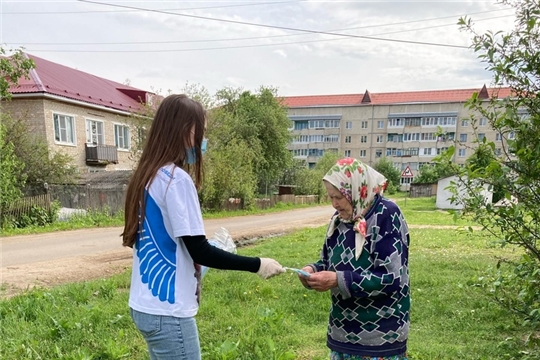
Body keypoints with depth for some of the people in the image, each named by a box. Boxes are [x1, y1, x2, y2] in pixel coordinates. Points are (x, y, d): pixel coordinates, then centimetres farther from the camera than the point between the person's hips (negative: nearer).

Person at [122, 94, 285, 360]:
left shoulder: (147, 176, 7)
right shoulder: (177, 179, -19)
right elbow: (198, 251, -20)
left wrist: (211, 254, 14)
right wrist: (256, 265, -13)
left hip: (146, 304, 9)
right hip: (166, 310, -9)